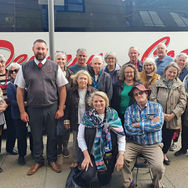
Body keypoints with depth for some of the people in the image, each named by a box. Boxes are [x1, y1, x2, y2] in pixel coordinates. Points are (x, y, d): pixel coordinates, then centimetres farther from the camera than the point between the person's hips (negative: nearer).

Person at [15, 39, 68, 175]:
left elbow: (62, 88, 1)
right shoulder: (25, 68, 2)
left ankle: (52, 160, 32)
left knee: (52, 136, 11)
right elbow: (20, 91, 3)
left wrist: (61, 109, -4)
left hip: (52, 108, 0)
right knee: (36, 137, 13)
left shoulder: (54, 67, 0)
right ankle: (38, 161, 33)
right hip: (34, 109, 1)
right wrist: (22, 111, -1)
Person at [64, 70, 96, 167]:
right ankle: (75, 160, 27)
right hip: (76, 122, 1)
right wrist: (66, 120, 5)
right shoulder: (71, 91, 3)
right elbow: (67, 107, 7)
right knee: (76, 141, 11)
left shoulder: (93, 91, -1)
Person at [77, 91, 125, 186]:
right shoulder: (87, 116, -6)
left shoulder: (113, 115, -5)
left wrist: (121, 156, -11)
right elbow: (80, 138, -4)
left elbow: (121, 137, -4)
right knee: (87, 175, -23)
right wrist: (86, 156, -12)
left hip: (109, 155, 2)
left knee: (105, 181, 8)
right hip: (91, 154, -1)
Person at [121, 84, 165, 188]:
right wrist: (150, 124, -9)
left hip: (152, 145, -1)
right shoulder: (130, 109, 6)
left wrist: (139, 124, -8)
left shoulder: (156, 107, 4)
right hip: (133, 144, 1)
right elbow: (128, 129, -8)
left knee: (158, 167, -23)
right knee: (122, 158, -24)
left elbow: (158, 125, -12)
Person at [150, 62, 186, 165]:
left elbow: (182, 102, -1)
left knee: (168, 137, 12)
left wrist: (173, 114, -11)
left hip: (172, 118, 2)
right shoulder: (157, 84, -1)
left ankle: (164, 154, 36)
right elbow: (153, 99, -6)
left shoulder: (180, 85, 3)